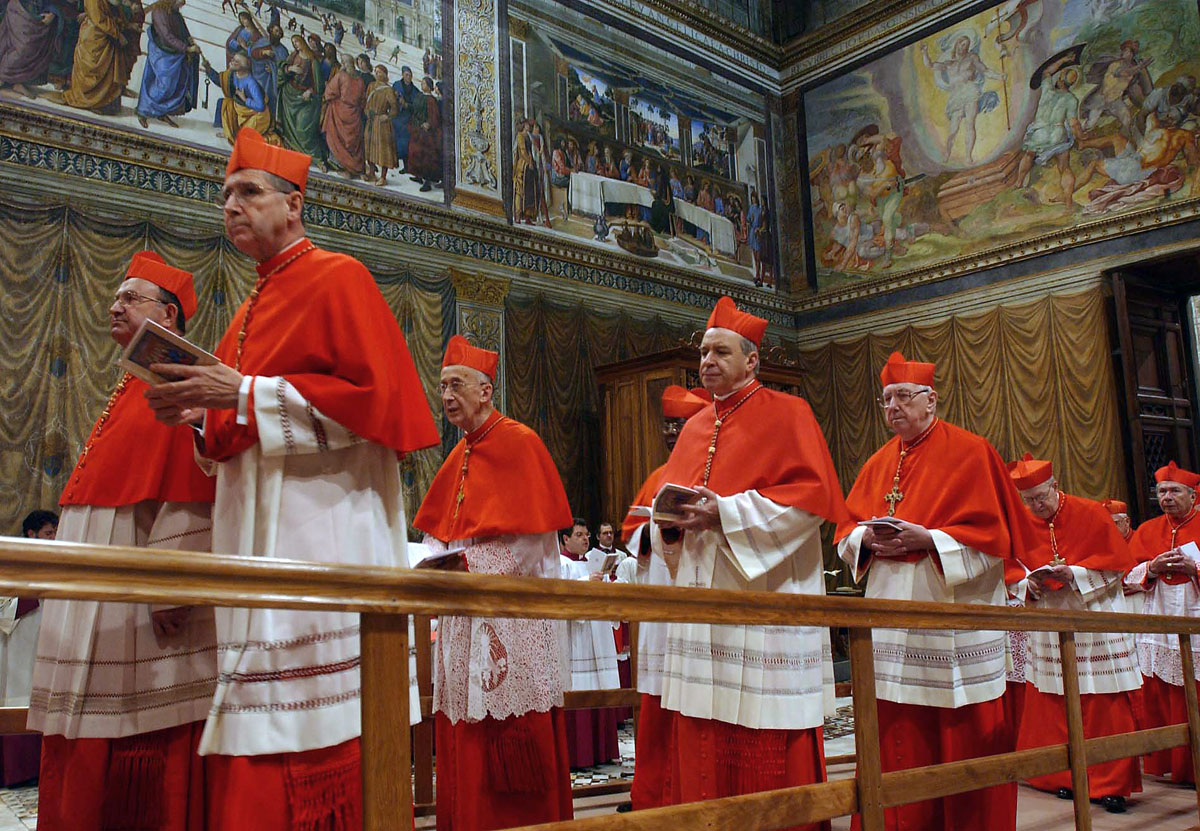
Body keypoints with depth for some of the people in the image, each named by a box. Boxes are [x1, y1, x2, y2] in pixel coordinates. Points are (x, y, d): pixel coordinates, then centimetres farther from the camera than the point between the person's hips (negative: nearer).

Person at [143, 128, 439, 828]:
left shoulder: (338, 278, -1)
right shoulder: (252, 309, 24)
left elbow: (376, 397, -13)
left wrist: (246, 395, -14)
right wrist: (203, 414, 5)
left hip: (322, 524, -8)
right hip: (258, 532, 8)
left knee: (323, 731, -10)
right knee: (258, 743, 5)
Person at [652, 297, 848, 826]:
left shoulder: (787, 414, -1)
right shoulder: (695, 427, 18)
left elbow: (810, 499, -11)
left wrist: (726, 512, -18)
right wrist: (672, 518, -3)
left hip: (764, 597, -6)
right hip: (701, 598, 6)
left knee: (767, 752, -4)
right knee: (701, 746, 7)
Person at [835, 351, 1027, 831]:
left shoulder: (970, 452, -1)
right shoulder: (878, 464, 15)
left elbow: (992, 533, -7)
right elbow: (846, 530, 14)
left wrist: (926, 538, -17)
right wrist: (868, 539, -8)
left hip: (954, 614, -4)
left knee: (965, 739, -1)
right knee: (900, 742, 5)